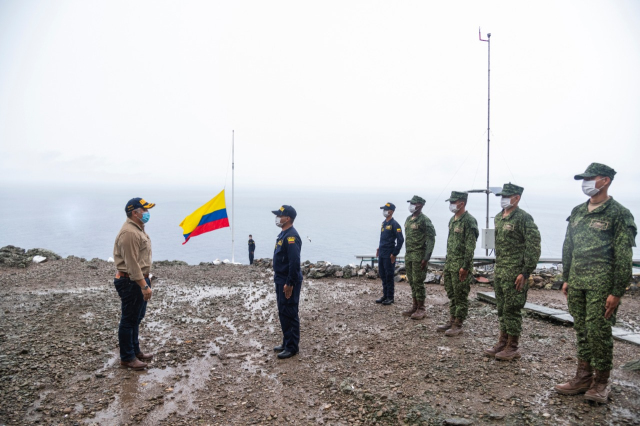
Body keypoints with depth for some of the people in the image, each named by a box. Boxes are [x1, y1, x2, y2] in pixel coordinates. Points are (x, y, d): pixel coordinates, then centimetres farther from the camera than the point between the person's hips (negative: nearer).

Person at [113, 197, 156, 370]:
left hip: (140, 279, 11)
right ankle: (127, 357, 13)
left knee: (136, 318, 20)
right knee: (129, 320, 1)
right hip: (131, 282, -11)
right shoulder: (129, 233, -21)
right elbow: (132, 264, -25)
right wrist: (144, 286, -25)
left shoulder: (138, 229, 13)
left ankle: (135, 351, 32)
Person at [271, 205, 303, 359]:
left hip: (288, 282, -10)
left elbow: (295, 262, -25)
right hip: (281, 280, 10)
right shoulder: (283, 234, 12)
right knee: (283, 313, 17)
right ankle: (286, 342, 28)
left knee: (289, 314, -2)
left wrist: (289, 283, -24)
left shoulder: (291, 236, -20)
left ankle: (292, 347, 8)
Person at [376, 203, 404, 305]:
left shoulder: (394, 224, -12)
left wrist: (394, 254, -15)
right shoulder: (384, 223, 13)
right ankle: (385, 295, 23)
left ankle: (390, 297, 9)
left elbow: (400, 240, -15)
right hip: (381, 253, 8)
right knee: (382, 275, 13)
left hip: (389, 254, -8)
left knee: (389, 276, -1)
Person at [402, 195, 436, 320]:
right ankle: (415, 306, 21)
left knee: (418, 282, -4)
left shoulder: (424, 220, -12)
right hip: (408, 255, 8)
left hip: (419, 256, -8)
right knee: (411, 282, 12)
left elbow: (431, 240, -14)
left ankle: (421, 309, 5)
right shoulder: (408, 219, 14)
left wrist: (426, 258, -19)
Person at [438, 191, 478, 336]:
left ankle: (458, 325, 8)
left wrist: (465, 267, -20)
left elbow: (470, 247, -18)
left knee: (460, 296, 1)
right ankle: (452, 320, 25)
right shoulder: (452, 220, 14)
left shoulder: (469, 221, -15)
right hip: (449, 264, 9)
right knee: (451, 295, 15)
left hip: (460, 266, -9)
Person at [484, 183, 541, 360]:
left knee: (512, 309, -1)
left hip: (515, 272, -8)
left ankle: (513, 347, 11)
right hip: (500, 271, 8)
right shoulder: (498, 218, 13)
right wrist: (497, 266, 17)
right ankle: (502, 342, 25)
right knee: (502, 308, 14)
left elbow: (533, 246, -15)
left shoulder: (524, 218, -13)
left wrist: (525, 273, -18)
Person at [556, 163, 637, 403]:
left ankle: (600, 382, 15)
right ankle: (583, 377, 24)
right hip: (577, 282, 6)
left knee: (598, 331, -1)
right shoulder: (577, 212, 12)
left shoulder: (618, 214, -7)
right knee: (581, 330, 12)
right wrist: (566, 279, 14)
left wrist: (617, 292, -12)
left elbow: (624, 257, -10)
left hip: (601, 284, -6)